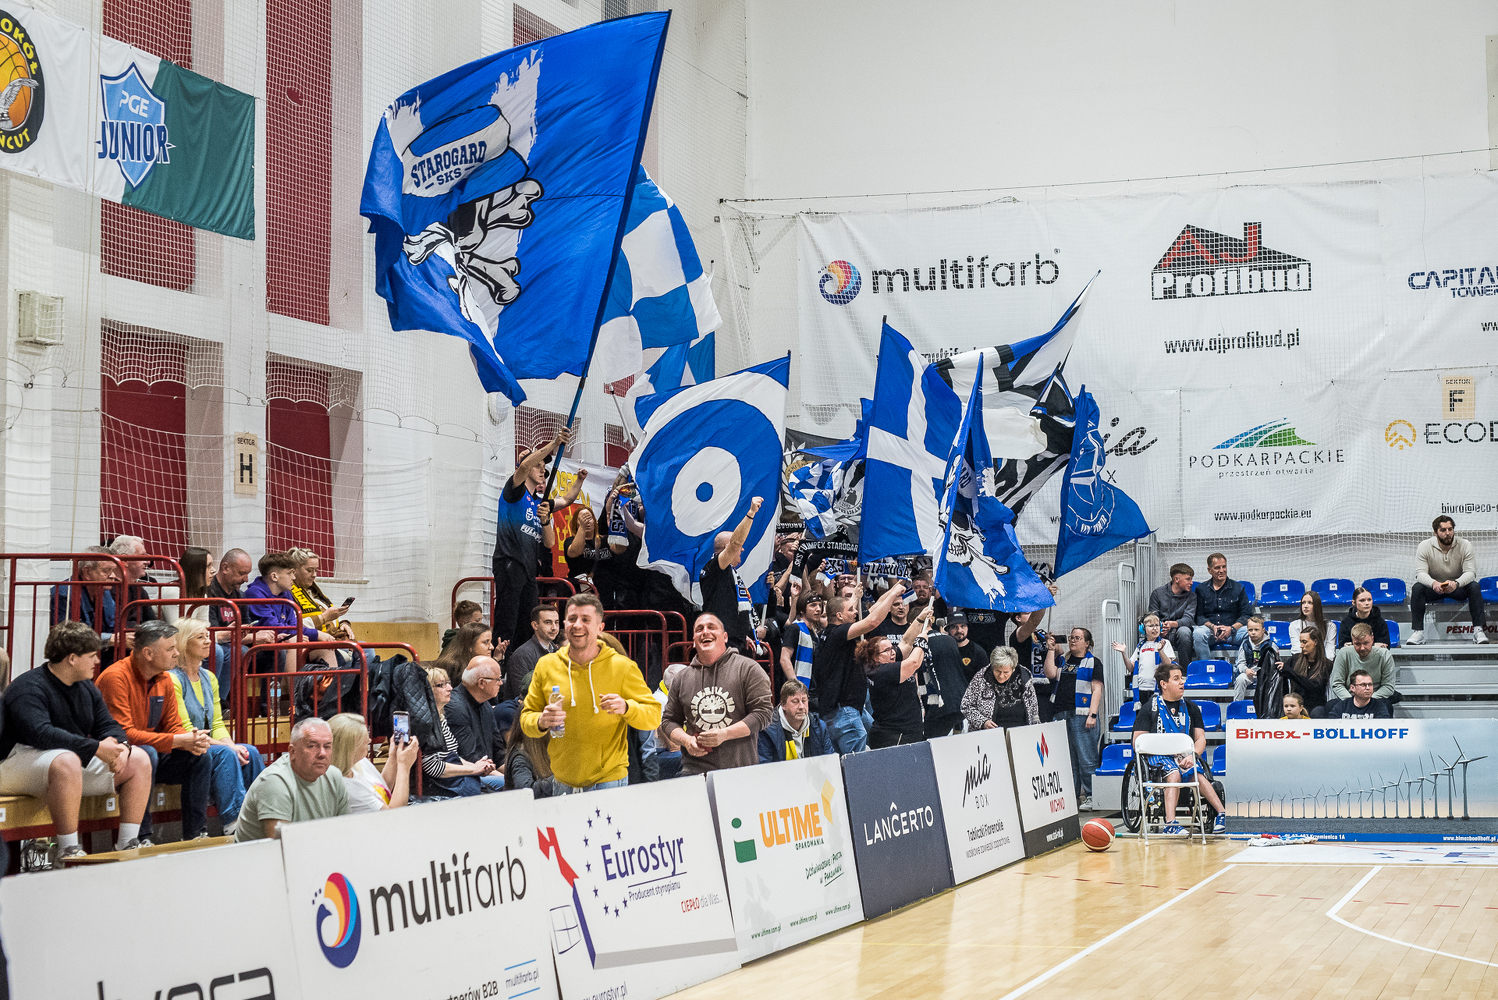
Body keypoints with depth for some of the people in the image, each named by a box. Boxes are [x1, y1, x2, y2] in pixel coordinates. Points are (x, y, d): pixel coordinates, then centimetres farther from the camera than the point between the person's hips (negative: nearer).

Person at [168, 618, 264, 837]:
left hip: (210, 746, 7)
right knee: (224, 754, -32)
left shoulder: (209, 678, 16)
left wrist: (230, 744, -9)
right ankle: (234, 823, -36)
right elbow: (185, 731, -15)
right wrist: (227, 746, -20)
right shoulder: (173, 679, -10)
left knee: (249, 752, -18)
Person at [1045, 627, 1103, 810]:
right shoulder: (1062, 660, 18)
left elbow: (1097, 690, -3)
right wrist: (1051, 650, 3)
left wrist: (1092, 714, -13)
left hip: (1082, 714, -5)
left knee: (1086, 759, -6)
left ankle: (1090, 796, -1)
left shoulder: (1093, 662, 3)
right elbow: (1050, 673, 2)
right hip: (1061, 713, 5)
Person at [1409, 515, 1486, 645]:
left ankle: (1478, 630, -29)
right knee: (1417, 588, -30)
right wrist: (1433, 583, -41)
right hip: (1433, 590, 0)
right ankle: (1418, 632, -29)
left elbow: (1470, 572, -16)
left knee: (1475, 586, -29)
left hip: (1458, 587, 0)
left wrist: (1456, 583, -39)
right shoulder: (1425, 546, -9)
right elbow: (1420, 573, -17)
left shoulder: (1465, 545, -9)